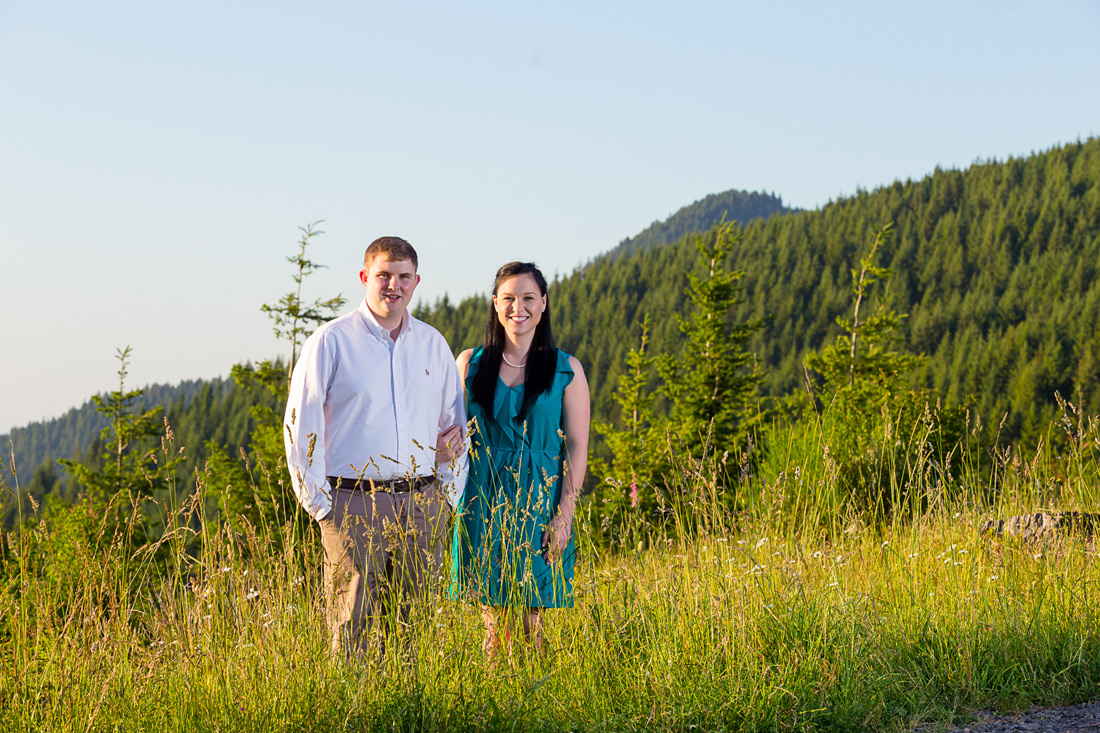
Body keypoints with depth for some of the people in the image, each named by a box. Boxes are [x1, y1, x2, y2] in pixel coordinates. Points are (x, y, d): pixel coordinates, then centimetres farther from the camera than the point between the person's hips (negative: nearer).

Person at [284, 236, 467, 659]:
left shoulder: (433, 344, 13)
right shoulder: (330, 342, 0)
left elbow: (454, 422, 21)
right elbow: (301, 427, -1)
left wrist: (449, 493, 12)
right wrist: (319, 505, -5)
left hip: (423, 506, 4)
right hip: (354, 504, -4)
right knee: (353, 628, -7)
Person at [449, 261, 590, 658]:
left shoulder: (566, 370, 2)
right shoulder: (471, 364, 7)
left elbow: (577, 447, 0)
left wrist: (564, 516, -9)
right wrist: (456, 503, -1)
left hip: (540, 502, -1)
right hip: (484, 503, 1)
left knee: (533, 622, -1)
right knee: (495, 625, 3)